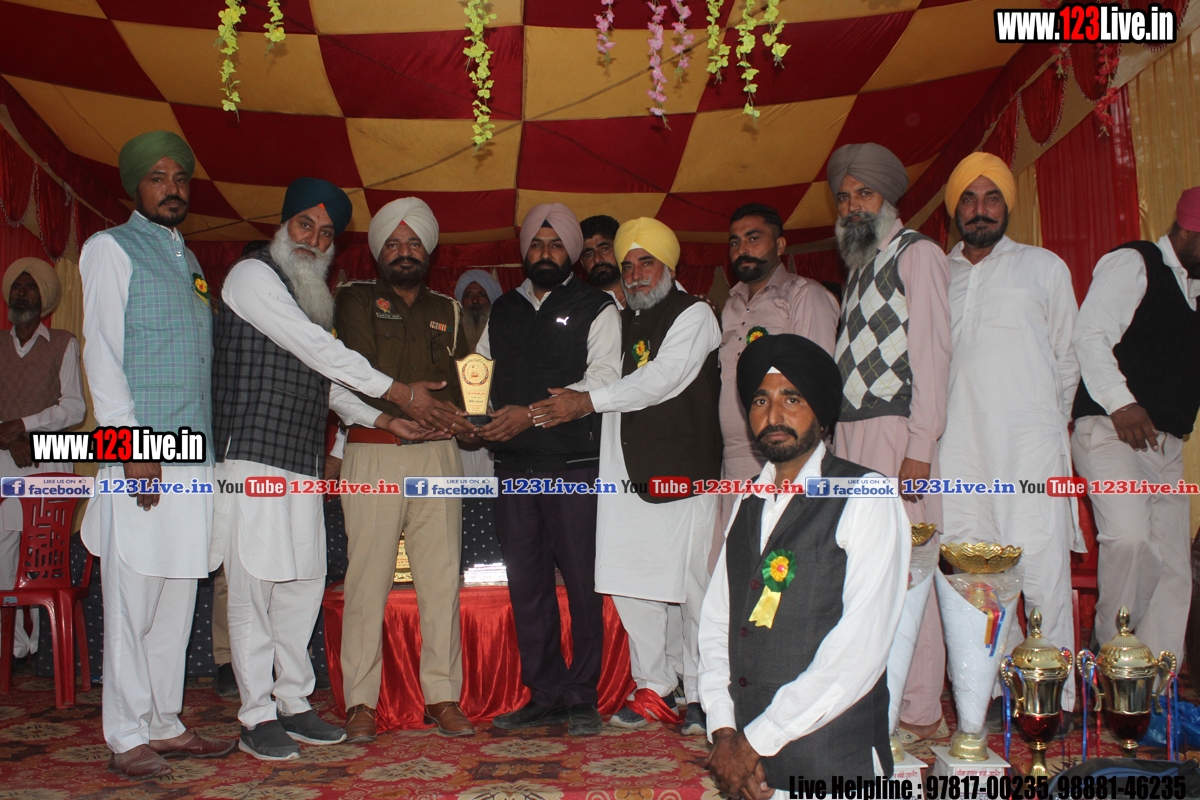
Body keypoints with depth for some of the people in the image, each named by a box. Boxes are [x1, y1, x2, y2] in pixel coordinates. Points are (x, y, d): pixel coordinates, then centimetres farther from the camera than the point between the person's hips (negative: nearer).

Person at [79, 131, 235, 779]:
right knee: (132, 598, -2)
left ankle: (164, 724, 18)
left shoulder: (189, 261, 21)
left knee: (177, 598, 9)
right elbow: (101, 353, -7)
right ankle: (128, 738, 6)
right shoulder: (111, 248, 1)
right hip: (142, 457, -6)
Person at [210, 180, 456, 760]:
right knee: (254, 584, -4)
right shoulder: (253, 276, -4)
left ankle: (293, 702, 19)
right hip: (254, 455, -8)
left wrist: (384, 422, 14)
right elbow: (319, 349, -13)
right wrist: (399, 392, -12)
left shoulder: (312, 296, 21)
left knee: (304, 582, 8)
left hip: (303, 461, 8)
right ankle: (256, 718, 5)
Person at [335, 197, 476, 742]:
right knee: (368, 578, -4)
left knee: (441, 578, 2)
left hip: (437, 455, 3)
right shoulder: (357, 300, 9)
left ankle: (443, 697, 9)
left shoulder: (447, 311, 20)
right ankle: (361, 702, 5)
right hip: (373, 454, -3)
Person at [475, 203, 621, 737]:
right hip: (515, 465, 5)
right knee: (526, 581, 7)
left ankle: (582, 698, 10)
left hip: (574, 463, -4)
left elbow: (603, 378, -9)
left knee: (581, 582, -2)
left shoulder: (596, 308, 3)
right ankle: (545, 696, 17)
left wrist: (533, 412, -17)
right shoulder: (504, 310, 19)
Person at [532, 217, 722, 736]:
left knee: (692, 586, -3)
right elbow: (605, 382, 22)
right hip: (628, 473, 6)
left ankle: (699, 694, 10)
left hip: (685, 472, -6)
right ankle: (654, 688, 17)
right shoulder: (621, 323, 21)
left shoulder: (693, 314, 1)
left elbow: (664, 378, -12)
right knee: (630, 584, 4)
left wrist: (588, 401, -14)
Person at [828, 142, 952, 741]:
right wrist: (836, 437, 10)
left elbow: (931, 350, -9)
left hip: (896, 427, -7)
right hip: (849, 429, 7)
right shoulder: (859, 267, 23)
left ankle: (921, 714, 2)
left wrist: (920, 447, -16)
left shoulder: (917, 253, 1)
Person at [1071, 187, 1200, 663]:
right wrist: (1121, 403, -20)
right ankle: (1112, 649, -7)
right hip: (1111, 430, -8)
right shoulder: (1131, 263, 0)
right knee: (1129, 538, -27)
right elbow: (1089, 335, -12)